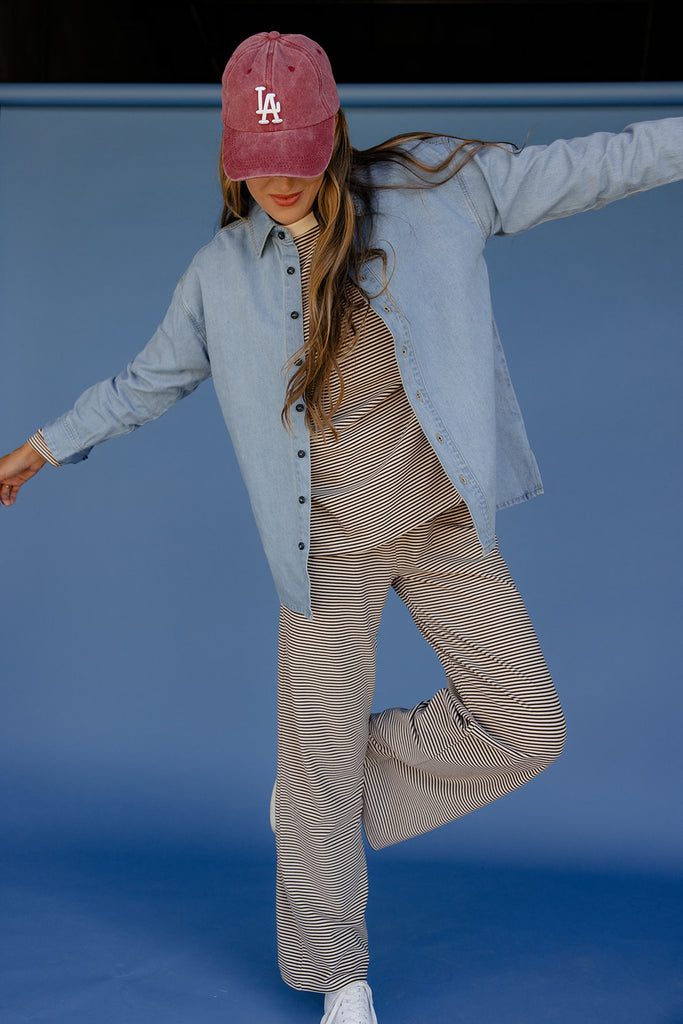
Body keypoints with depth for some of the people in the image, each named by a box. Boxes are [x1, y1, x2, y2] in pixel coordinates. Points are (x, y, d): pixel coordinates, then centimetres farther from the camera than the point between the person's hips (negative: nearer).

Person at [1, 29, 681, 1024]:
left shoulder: (433, 188, -4)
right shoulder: (221, 274, -1)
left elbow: (579, 167, 0)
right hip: (330, 548, -1)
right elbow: (147, 380, 13)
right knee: (320, 755, 3)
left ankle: (327, 788, 21)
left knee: (526, 728, 1)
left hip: (445, 524, 1)